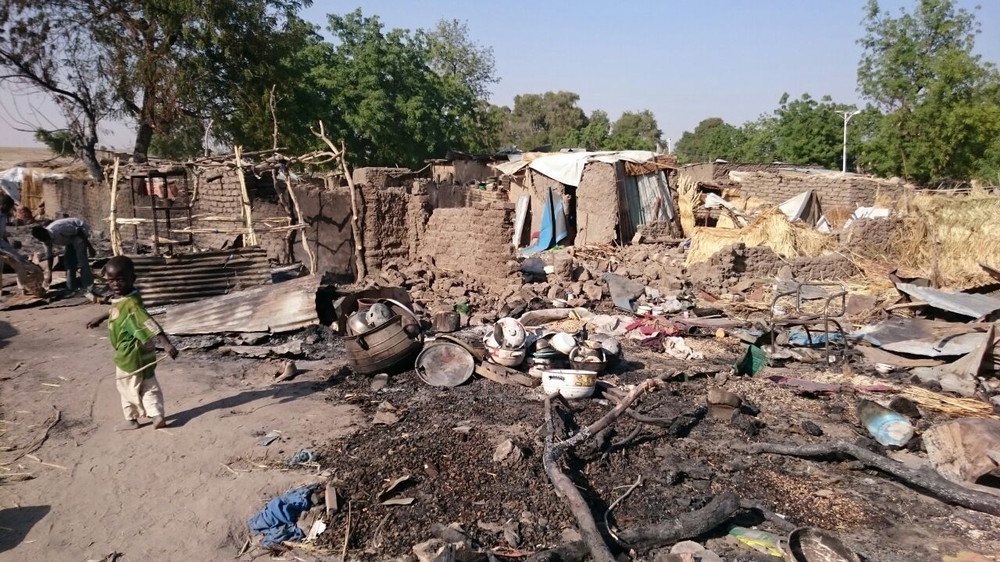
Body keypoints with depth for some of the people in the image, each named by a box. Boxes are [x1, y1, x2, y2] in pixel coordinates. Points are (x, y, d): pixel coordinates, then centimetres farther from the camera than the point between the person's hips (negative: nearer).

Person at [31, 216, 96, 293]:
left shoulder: (59, 229, -35)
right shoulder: (46, 240, -8)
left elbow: (79, 231, -27)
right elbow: (49, 255, 4)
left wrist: (90, 247, -24)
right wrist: (49, 273, 8)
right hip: (71, 237, 9)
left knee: (81, 259, -18)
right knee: (68, 259, 4)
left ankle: (88, 287, -17)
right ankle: (71, 288, 12)